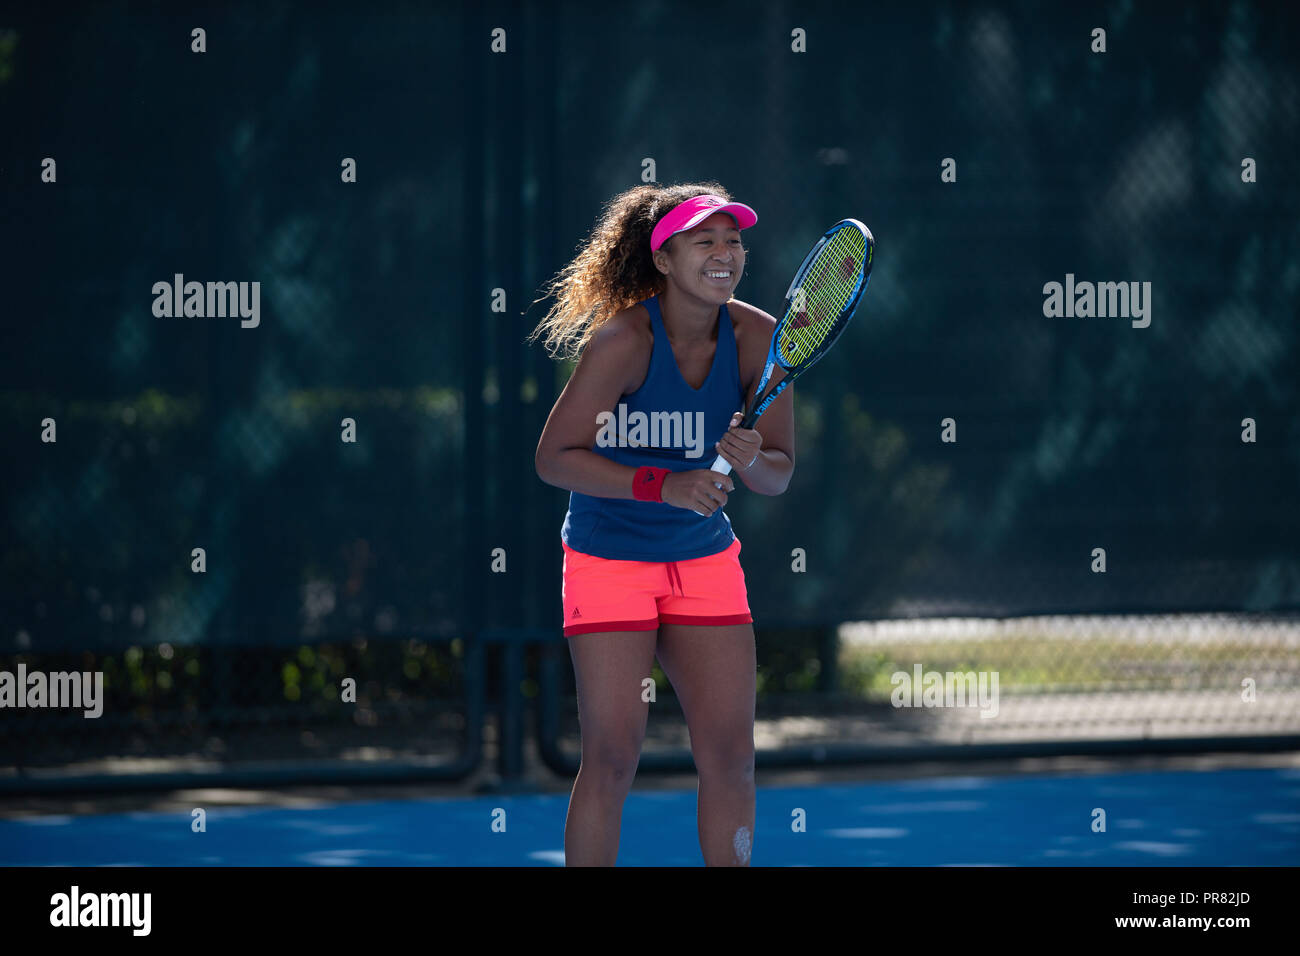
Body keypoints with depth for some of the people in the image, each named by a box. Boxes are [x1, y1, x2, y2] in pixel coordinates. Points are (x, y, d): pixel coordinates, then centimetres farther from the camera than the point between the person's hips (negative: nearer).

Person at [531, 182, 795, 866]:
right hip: (609, 559, -4)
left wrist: (750, 460, -25)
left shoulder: (757, 338, -8)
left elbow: (778, 476, -1)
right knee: (612, 757, -9)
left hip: (706, 559, 5)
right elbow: (553, 458, -18)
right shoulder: (621, 341, -21)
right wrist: (662, 485, -26)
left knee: (730, 756, 0)